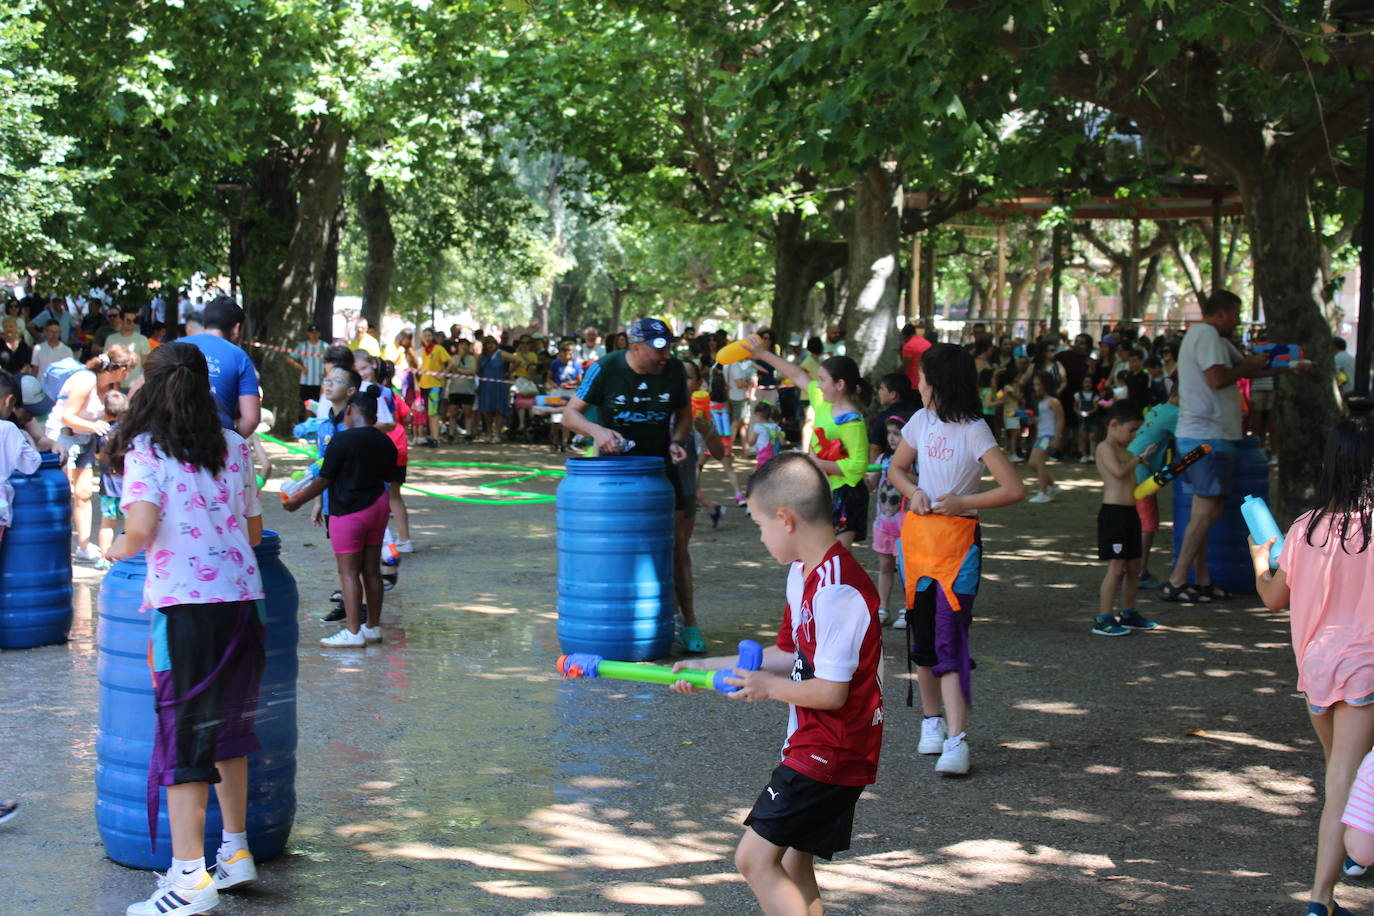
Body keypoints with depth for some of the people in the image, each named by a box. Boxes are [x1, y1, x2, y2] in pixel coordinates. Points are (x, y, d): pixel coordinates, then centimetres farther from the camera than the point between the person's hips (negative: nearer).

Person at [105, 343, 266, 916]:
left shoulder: (144, 451, -4)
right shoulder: (235, 449, 10)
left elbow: (141, 528, -17)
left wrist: (120, 548, 4)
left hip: (185, 607, -5)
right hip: (242, 597, 5)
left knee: (183, 739, -1)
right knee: (228, 732, 19)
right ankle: (236, 853, 29)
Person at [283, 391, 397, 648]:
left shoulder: (342, 440, -15)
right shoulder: (385, 443, 5)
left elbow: (324, 480, -12)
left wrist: (298, 501, 0)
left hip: (349, 511, -7)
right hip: (379, 507, 7)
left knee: (348, 571, -3)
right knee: (371, 570, 12)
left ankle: (353, 632, -5)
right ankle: (373, 627, 18)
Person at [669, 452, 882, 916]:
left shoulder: (838, 590, -23)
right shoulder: (804, 573, 9)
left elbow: (831, 691, -23)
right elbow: (792, 655, 18)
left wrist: (768, 686, -8)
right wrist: (710, 667, 17)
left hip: (828, 752, -10)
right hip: (813, 748, 10)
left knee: (755, 858, -10)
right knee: (793, 868, 15)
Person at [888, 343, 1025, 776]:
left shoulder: (974, 432, -12)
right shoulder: (922, 421, 6)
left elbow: (1014, 490, -17)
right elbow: (897, 468, 21)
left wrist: (961, 503, -16)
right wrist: (914, 492, 1)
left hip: (958, 536, -6)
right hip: (918, 531, 6)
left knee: (949, 636, -13)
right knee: (922, 634, 11)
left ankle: (956, 740, -16)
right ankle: (931, 720, 27)